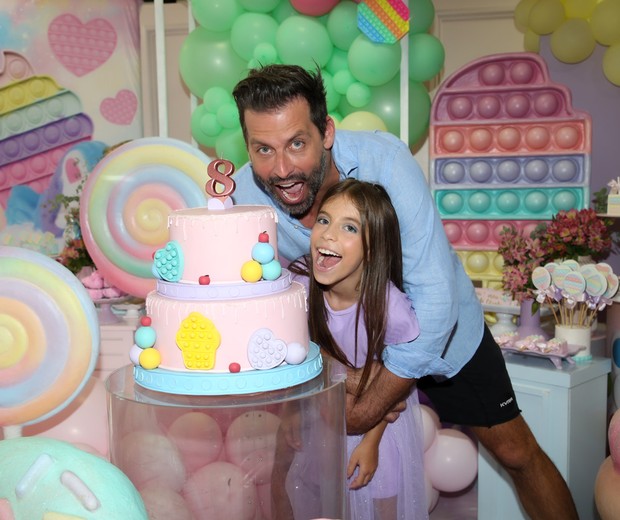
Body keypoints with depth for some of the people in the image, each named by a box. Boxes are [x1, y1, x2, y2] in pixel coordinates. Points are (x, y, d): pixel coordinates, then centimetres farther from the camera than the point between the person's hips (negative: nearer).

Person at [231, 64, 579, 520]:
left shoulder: (382, 159, -33)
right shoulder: (244, 195, -24)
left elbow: (435, 298, -33)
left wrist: (366, 412, -31)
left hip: (441, 329, -2)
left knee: (516, 452, 7)